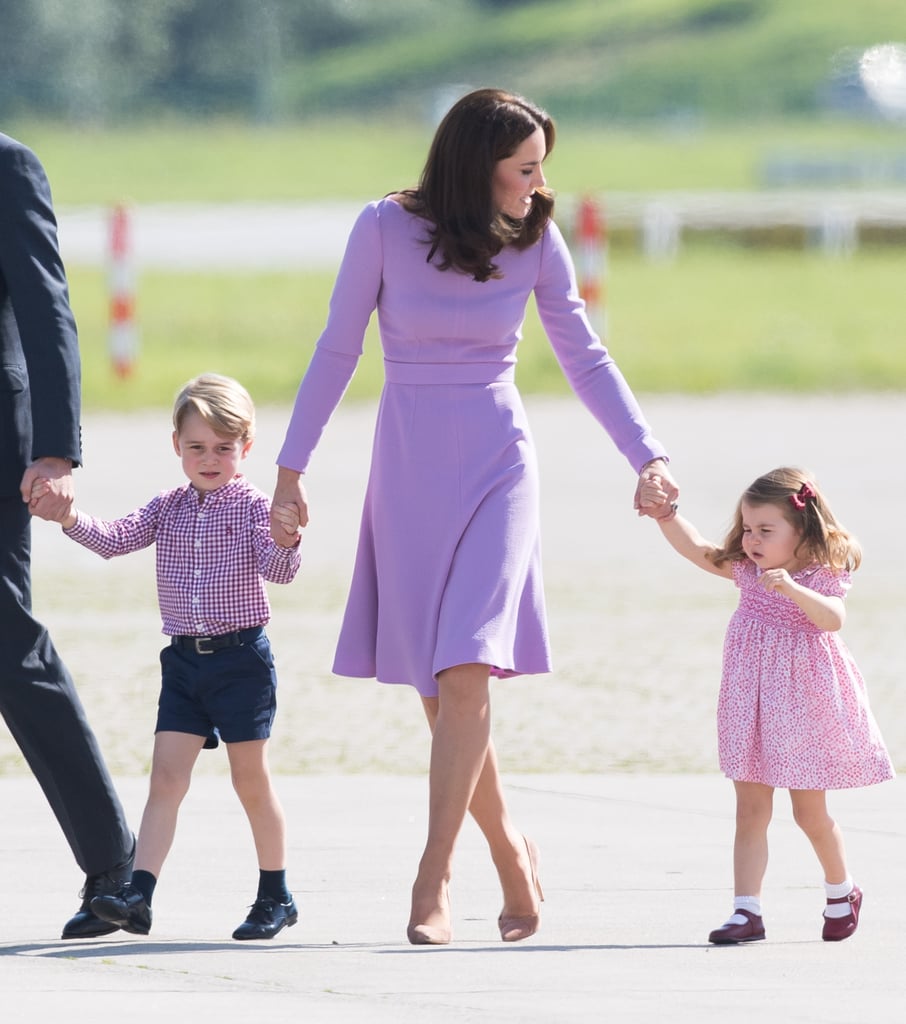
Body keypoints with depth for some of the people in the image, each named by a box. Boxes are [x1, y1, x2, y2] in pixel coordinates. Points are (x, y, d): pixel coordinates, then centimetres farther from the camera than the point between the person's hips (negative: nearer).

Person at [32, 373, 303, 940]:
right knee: (166, 775, -4)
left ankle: (276, 894, 17)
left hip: (241, 658, -4)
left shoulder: (255, 507, -5)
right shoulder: (169, 509, 8)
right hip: (184, 660, 4)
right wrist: (71, 519, -20)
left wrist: (286, 542, -39)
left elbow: (278, 570, -17)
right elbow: (114, 539, -2)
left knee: (251, 779, 4)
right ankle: (139, 895, -12)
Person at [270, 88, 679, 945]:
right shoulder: (385, 228, -6)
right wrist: (292, 468, 4)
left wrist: (646, 455, -5)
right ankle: (508, 849, 21)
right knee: (438, 685, 3)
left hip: (496, 467, 0)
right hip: (407, 469, 0)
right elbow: (338, 349, 2)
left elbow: (586, 358, 5)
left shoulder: (536, 240, -1)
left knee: (465, 669, -16)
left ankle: (434, 874, -13)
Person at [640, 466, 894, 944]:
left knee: (809, 811, 7)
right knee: (750, 810, -1)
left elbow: (832, 618, -29)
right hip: (753, 704, 4)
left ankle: (841, 893, 31)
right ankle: (746, 911, -3)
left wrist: (792, 589, -42)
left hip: (803, 706, -4)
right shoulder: (747, 570, 4)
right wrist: (665, 512, -12)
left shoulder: (822, 576, -10)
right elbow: (695, 547, 2)